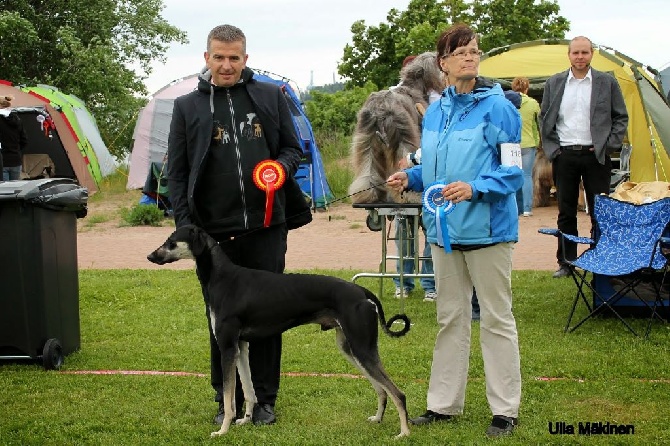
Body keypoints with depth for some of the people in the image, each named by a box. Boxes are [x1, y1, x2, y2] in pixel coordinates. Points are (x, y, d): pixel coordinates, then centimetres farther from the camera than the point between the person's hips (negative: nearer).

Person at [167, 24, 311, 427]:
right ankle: (227, 398, 20)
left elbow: (293, 148, 12)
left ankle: (264, 398, 19)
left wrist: (282, 166, -11)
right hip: (214, 231, 0)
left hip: (266, 227, 0)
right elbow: (177, 171, 5)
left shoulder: (271, 97, 7)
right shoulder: (188, 107, 6)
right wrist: (185, 224, -4)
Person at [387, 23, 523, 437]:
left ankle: (506, 410, 10)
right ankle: (444, 403, 24)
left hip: (487, 228, -6)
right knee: (450, 317, 14)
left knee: (496, 318, 1)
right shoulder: (435, 111, 9)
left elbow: (513, 170, -12)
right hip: (446, 228, 6)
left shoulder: (497, 107, -10)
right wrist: (410, 178, 1)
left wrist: (475, 189, -26)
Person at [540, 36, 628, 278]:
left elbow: (621, 117, 6)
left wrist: (610, 145, -4)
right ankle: (565, 262, 15)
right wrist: (551, 147, 2)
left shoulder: (607, 82, 3)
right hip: (564, 156, 2)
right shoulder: (554, 83, 7)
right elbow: (544, 118, 12)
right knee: (566, 213, 7)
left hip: (596, 156, -1)